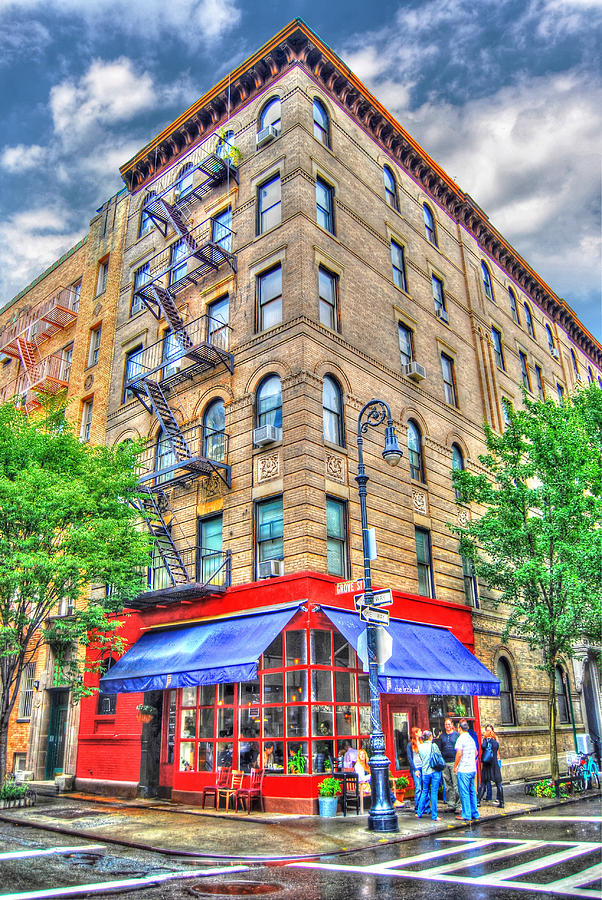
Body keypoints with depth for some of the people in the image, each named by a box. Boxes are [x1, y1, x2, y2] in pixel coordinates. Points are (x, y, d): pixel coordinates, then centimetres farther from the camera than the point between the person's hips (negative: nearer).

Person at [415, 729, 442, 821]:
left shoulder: (420, 747, 3)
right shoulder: (433, 746, -8)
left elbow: (421, 759, 11)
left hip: (425, 772, 4)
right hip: (435, 771, -3)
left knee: (424, 792, 16)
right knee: (434, 793, 1)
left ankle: (419, 813, 20)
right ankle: (434, 816, 5)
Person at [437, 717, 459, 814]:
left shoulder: (456, 734, 4)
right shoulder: (441, 736, 12)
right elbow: (438, 749, 13)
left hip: (454, 762, -3)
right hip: (444, 763, 3)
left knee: (456, 784, -7)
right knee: (447, 785, 6)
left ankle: (456, 804, 0)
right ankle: (451, 805, 12)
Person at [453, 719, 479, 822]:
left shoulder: (461, 739, -14)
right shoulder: (471, 739, 12)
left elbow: (459, 753, -20)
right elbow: (476, 752, 21)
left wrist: (455, 766, -10)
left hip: (463, 770, -8)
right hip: (472, 769, 8)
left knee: (464, 793, -2)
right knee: (472, 792, 14)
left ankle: (466, 815, 0)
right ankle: (474, 813, 19)